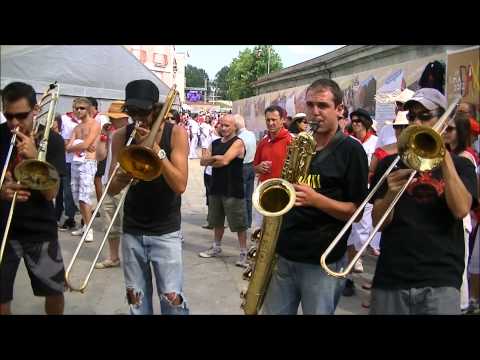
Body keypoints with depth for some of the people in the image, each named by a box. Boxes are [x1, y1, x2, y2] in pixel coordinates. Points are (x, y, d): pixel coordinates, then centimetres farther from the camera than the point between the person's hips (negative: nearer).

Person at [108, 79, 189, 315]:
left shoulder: (176, 133, -9)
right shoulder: (121, 136, -2)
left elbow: (180, 185, -19)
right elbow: (112, 189, -3)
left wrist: (155, 148, -25)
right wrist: (122, 177, -25)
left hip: (166, 231, -2)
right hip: (132, 230, 3)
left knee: (172, 299, -3)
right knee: (136, 298, 11)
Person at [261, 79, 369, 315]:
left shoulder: (350, 150, -6)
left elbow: (356, 211, -9)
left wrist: (316, 199, -24)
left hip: (323, 262, -5)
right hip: (283, 254, 5)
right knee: (273, 310, 12)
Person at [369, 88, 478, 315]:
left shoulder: (460, 166, 7)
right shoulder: (389, 164, 9)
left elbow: (461, 210, -12)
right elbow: (378, 223, 1)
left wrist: (444, 156, -12)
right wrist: (391, 193, -18)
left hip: (439, 280, -1)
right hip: (390, 279, 1)